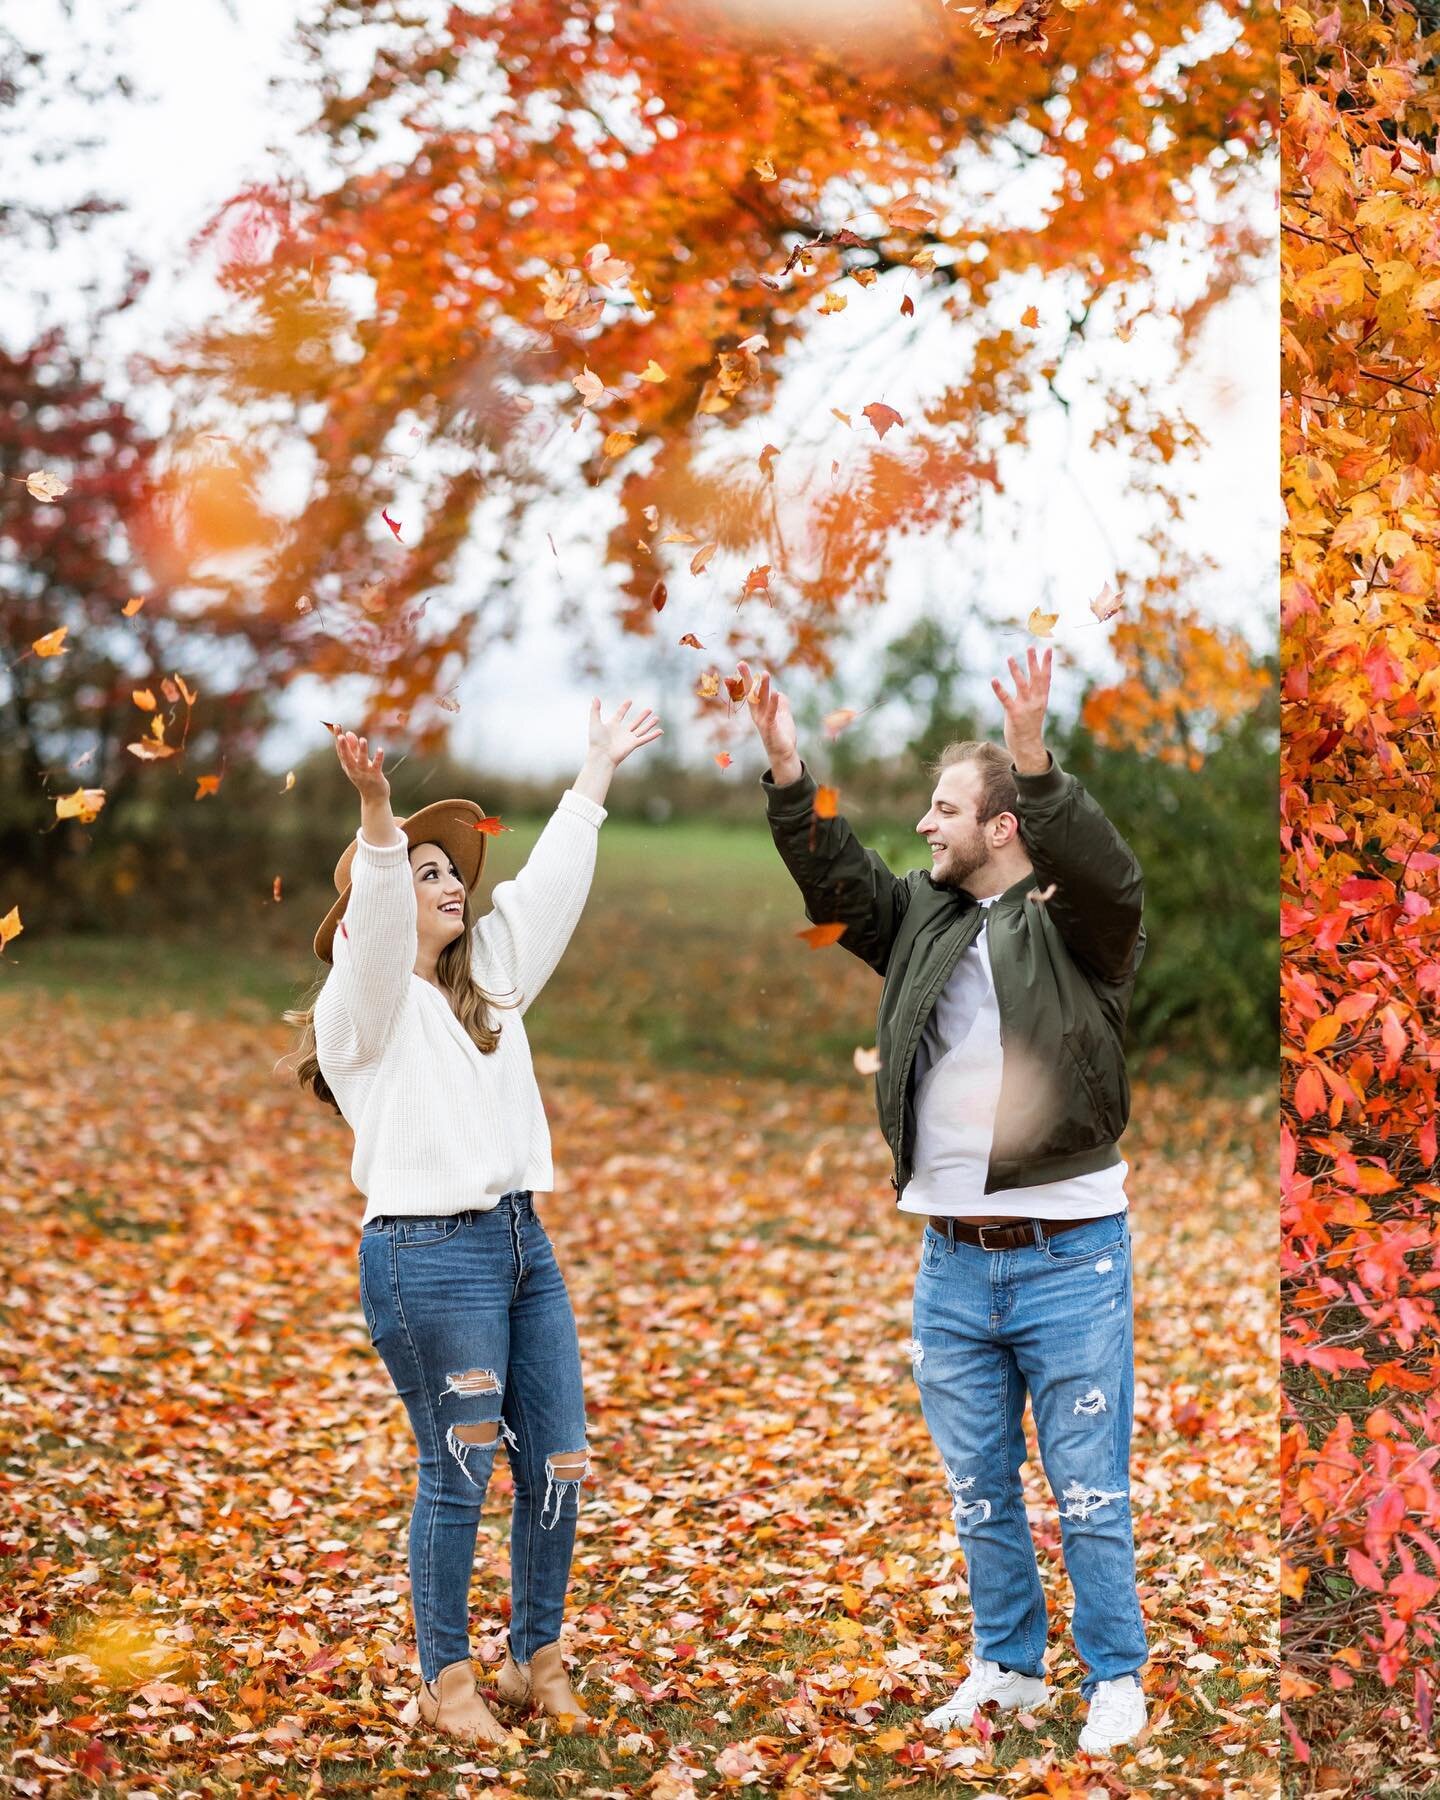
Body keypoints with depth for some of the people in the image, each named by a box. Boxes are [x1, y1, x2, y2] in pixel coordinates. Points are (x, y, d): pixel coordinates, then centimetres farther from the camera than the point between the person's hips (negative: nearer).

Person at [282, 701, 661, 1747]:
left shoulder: (488, 983, 17)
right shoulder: (366, 1004, -4)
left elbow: (547, 890, 19)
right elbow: (376, 927, -23)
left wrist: (596, 773, 20)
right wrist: (376, 815, -40)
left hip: (523, 1243, 7)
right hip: (426, 1256, -7)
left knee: (558, 1466, 7)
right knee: (458, 1474, -2)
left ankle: (538, 1660, 22)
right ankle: (447, 1679, 13)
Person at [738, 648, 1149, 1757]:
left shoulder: (1074, 919, -6)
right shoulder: (919, 917, 10)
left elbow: (1108, 876, -26)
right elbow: (834, 877, 3)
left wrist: (1035, 760, -39)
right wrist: (788, 773, -11)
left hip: (1069, 1256, -6)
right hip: (950, 1259, 6)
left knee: (1090, 1490, 3)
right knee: (978, 1491, 15)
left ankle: (1117, 1677, 17)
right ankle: (1010, 1668, 29)